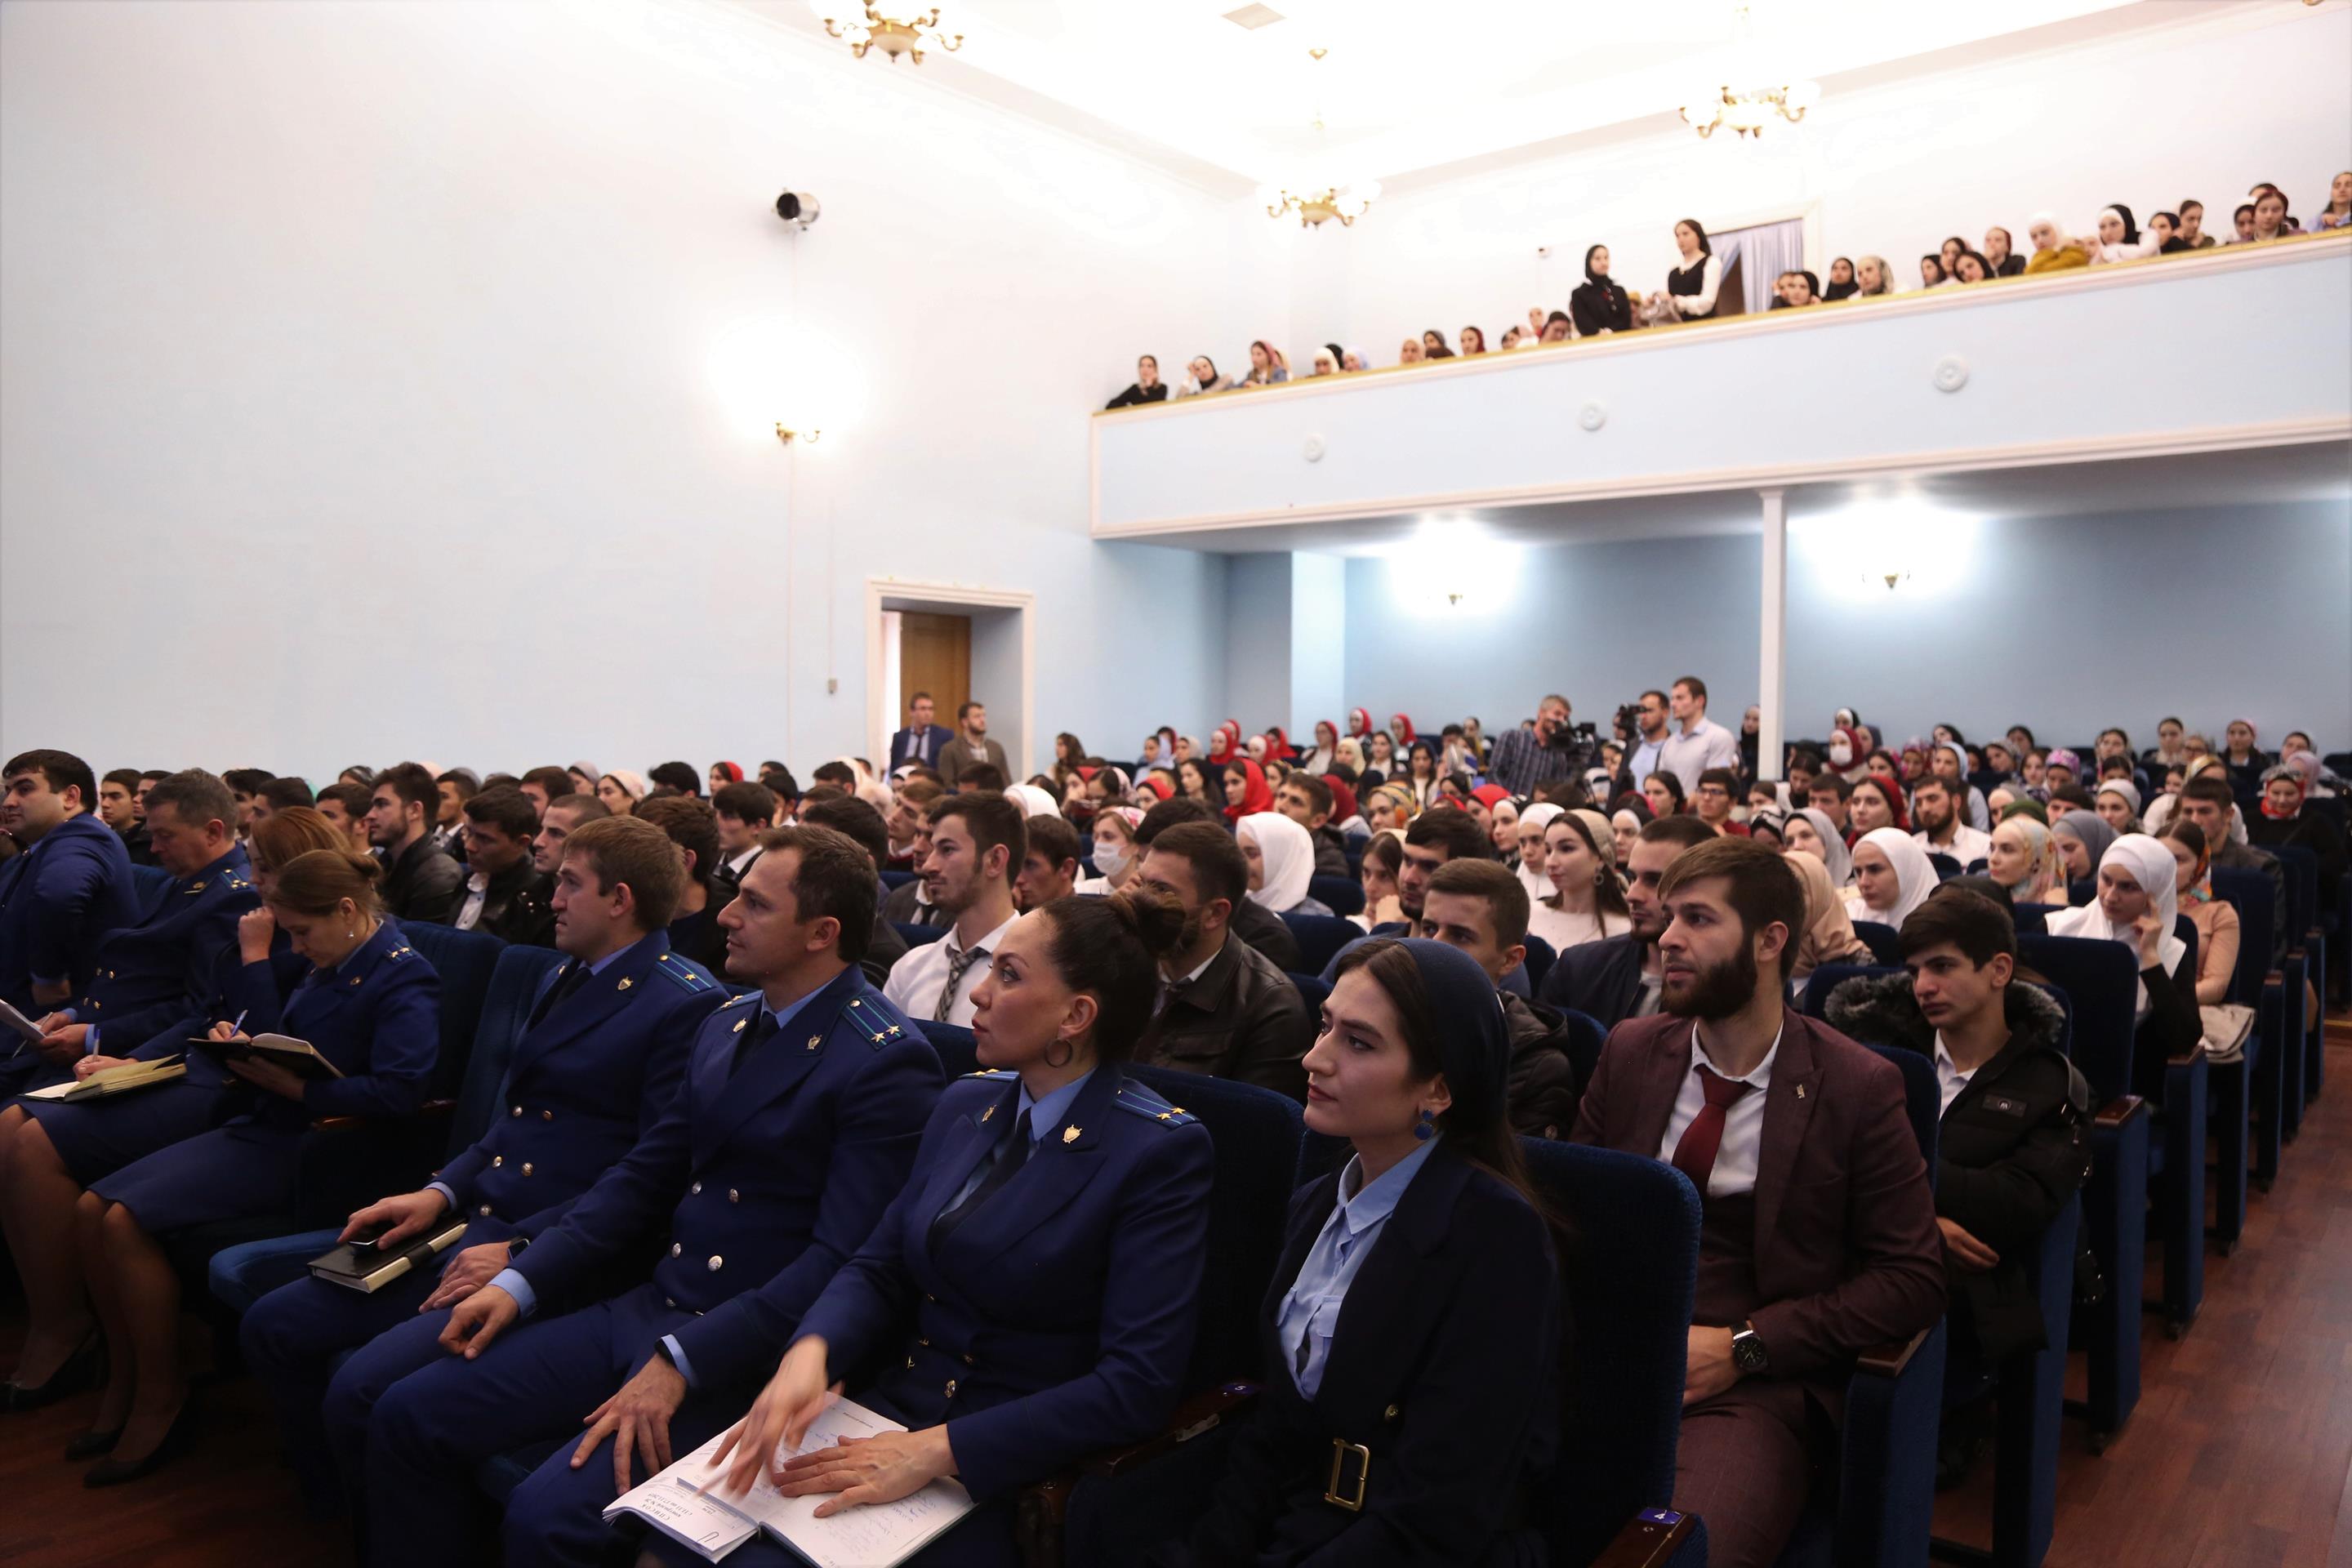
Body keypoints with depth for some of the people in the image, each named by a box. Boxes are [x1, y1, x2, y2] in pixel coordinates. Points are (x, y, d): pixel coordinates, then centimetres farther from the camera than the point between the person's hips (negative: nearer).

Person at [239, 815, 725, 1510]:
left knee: (362, 1389, -21)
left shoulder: (688, 1004, -14)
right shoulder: (562, 977, 17)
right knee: (270, 1328, 5)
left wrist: (520, 1251, -19)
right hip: (473, 1223, 9)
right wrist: (441, 1191, 6)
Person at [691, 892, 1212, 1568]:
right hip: (885, 1407, 6)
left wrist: (936, 1450, -22)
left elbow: (1138, 1384, -19)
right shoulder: (966, 1102, 7)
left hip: (1007, 1468, -6)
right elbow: (878, 1268, 7)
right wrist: (810, 1352, -15)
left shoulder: (1161, 1151, -14)